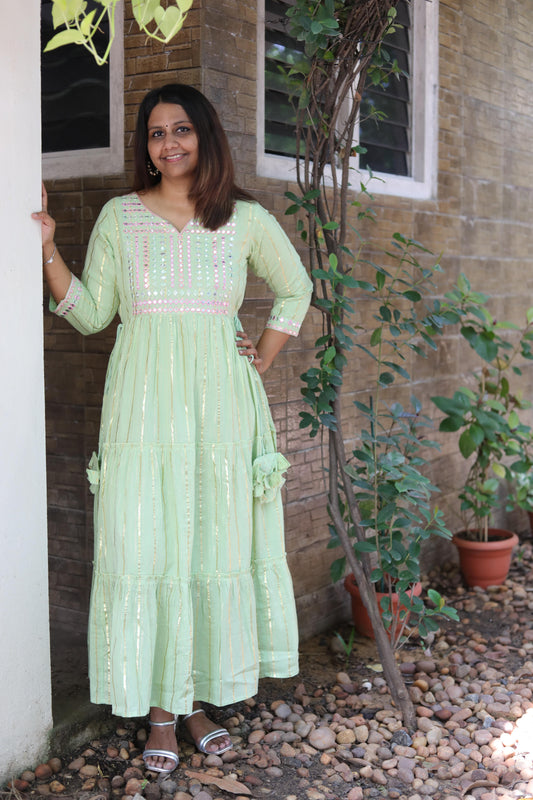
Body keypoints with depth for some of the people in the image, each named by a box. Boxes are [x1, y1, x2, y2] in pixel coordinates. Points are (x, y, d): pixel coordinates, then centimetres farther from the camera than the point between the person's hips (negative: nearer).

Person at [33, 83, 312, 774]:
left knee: (217, 542, 5)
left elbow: (296, 289, 20)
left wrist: (267, 354, 10)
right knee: (145, 544, -3)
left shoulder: (247, 220, 7)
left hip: (220, 401, 1)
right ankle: (160, 709, 10)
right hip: (145, 400, -1)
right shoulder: (119, 217, 6)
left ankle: (199, 698, 19)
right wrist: (47, 249, -6)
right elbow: (90, 313, 3)